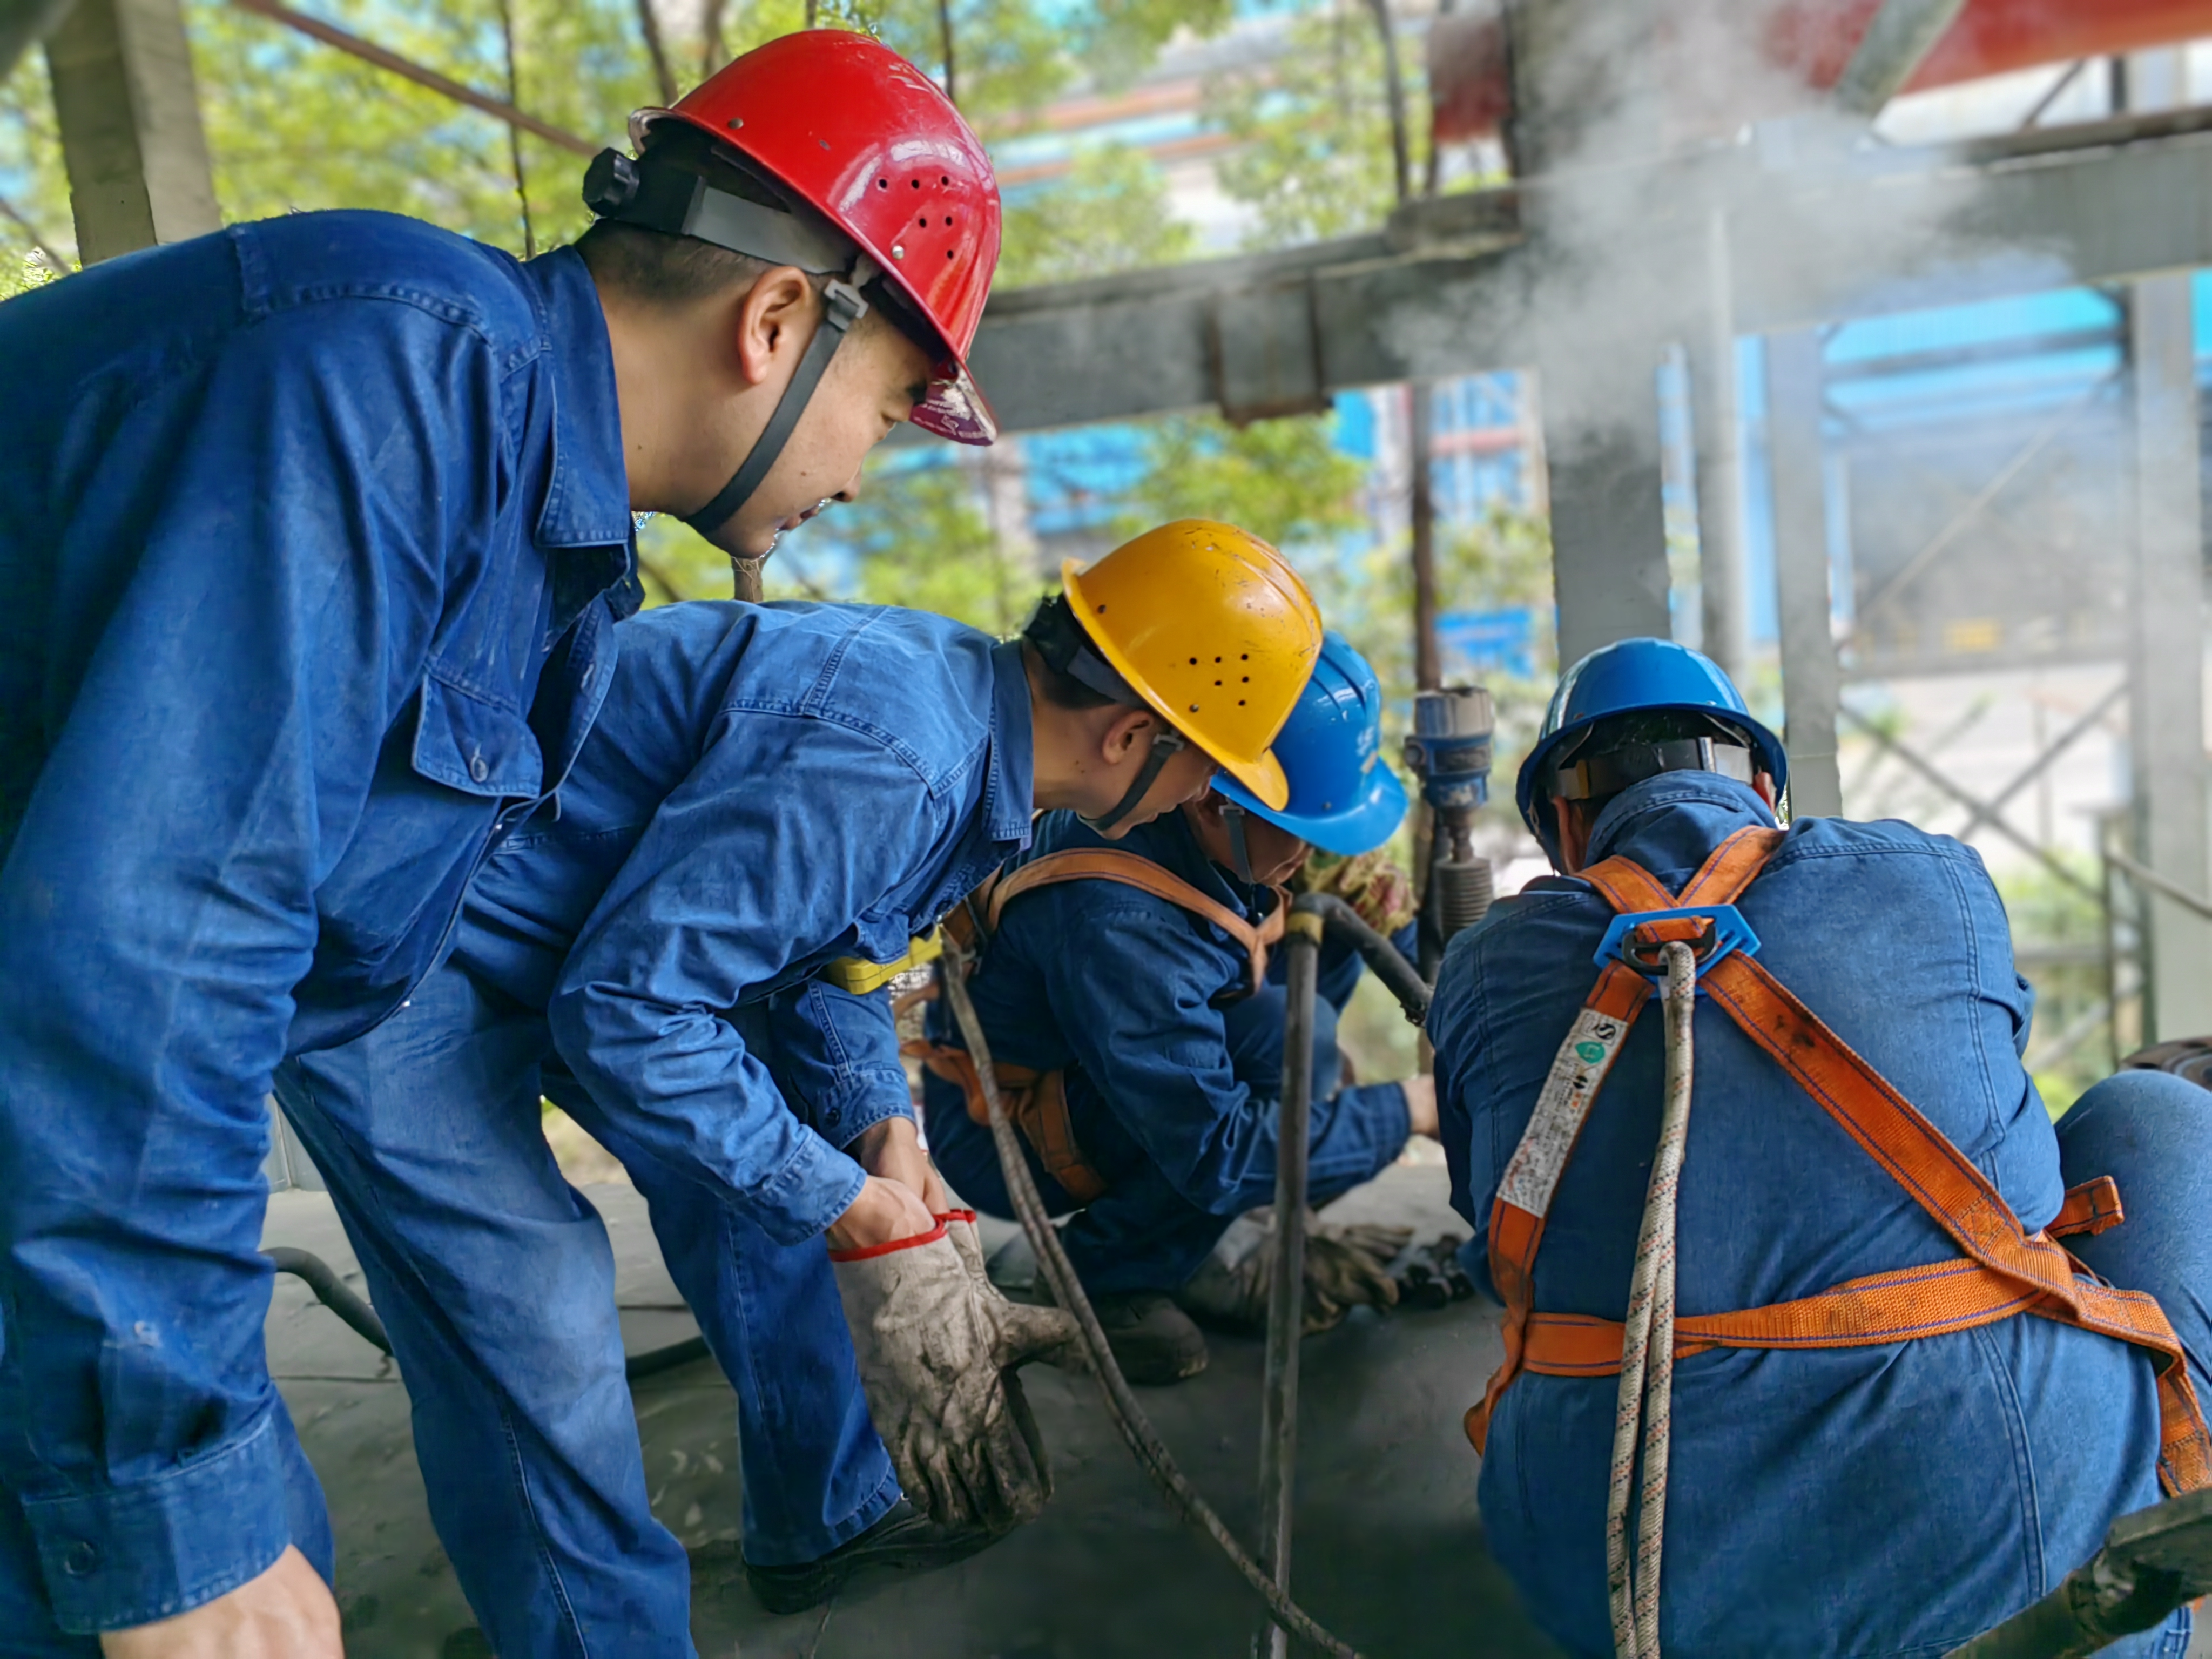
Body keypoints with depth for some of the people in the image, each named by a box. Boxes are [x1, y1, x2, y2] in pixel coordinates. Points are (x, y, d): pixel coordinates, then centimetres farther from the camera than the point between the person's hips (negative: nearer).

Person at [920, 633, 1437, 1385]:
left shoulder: (1207, 835, -11)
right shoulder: (1118, 926, -36)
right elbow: (1220, 1155, -32)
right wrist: (1403, 1112, -23)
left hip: (1082, 1080, 9)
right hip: (1004, 1137, -9)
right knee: (1291, 1037, -27)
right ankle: (1103, 1284, -10)